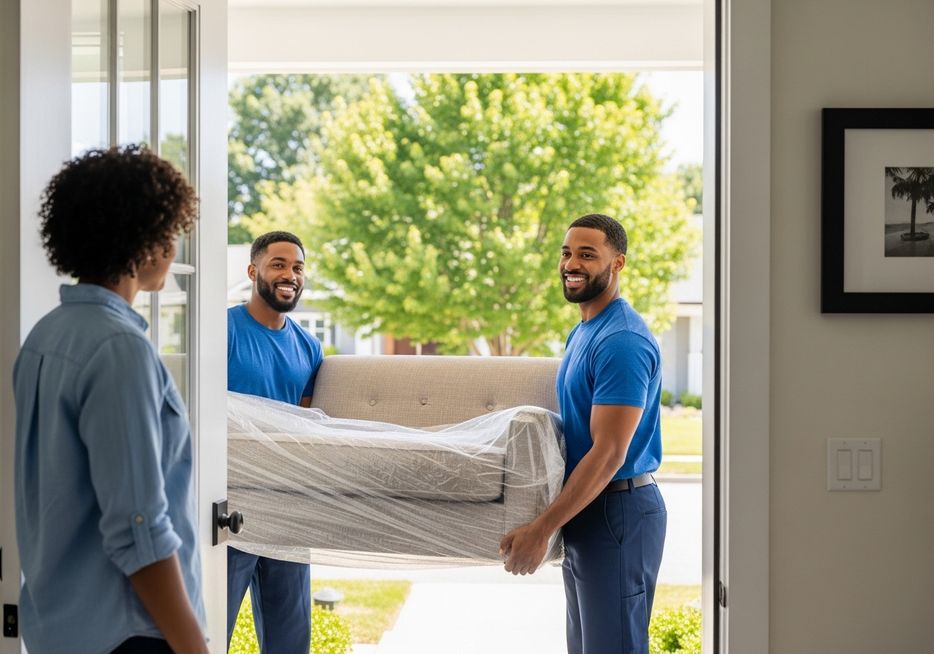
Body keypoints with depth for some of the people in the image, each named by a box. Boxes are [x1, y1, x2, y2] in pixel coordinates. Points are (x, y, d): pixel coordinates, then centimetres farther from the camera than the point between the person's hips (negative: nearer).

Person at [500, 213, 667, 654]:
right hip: (583, 509, 10)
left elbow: (608, 453, -24)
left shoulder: (622, 342, -19)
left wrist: (541, 529, -24)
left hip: (616, 513, -10)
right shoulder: (582, 332, 14)